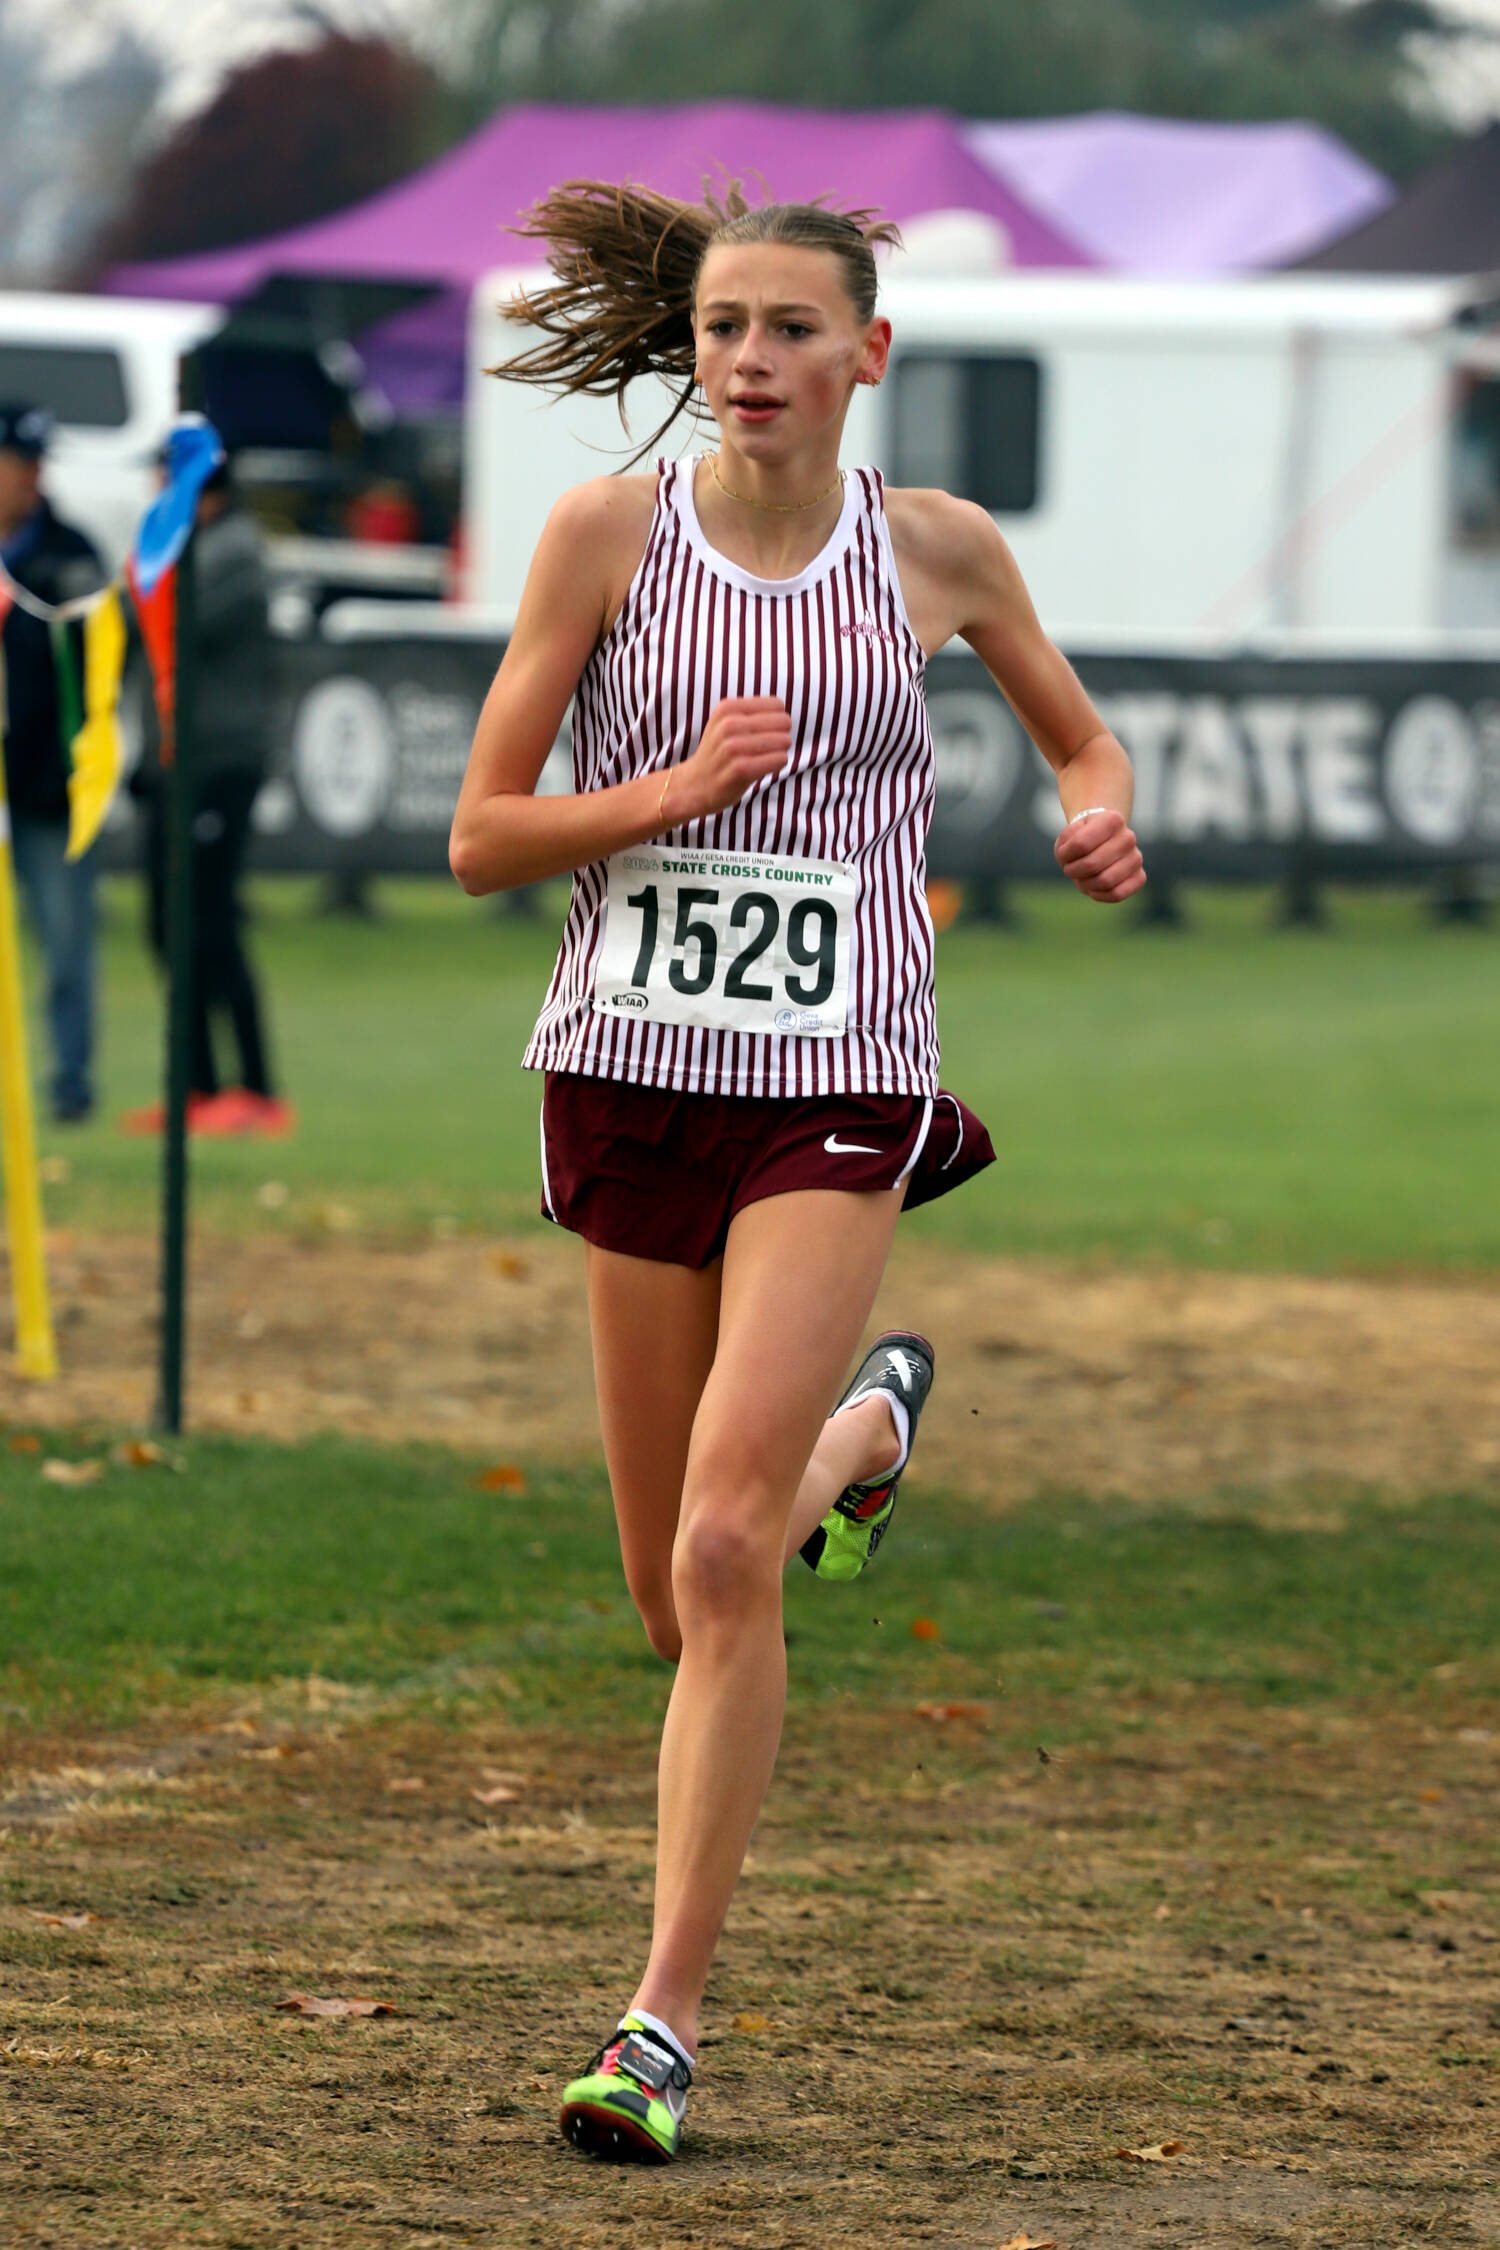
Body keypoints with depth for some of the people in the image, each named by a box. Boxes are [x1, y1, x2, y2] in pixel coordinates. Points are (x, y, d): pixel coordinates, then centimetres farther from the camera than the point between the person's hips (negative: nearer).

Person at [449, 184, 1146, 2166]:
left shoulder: (939, 550, 2)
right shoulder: (607, 534, -1)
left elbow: (1080, 736, 20)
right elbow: (481, 838, 0)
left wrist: (1104, 812, -2)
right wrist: (671, 790, -17)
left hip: (837, 1090, -2)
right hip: (630, 1071, 2)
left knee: (725, 1558, -18)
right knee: (676, 1598, 13)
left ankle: (665, 2022, -12)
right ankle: (868, 1425, 49)